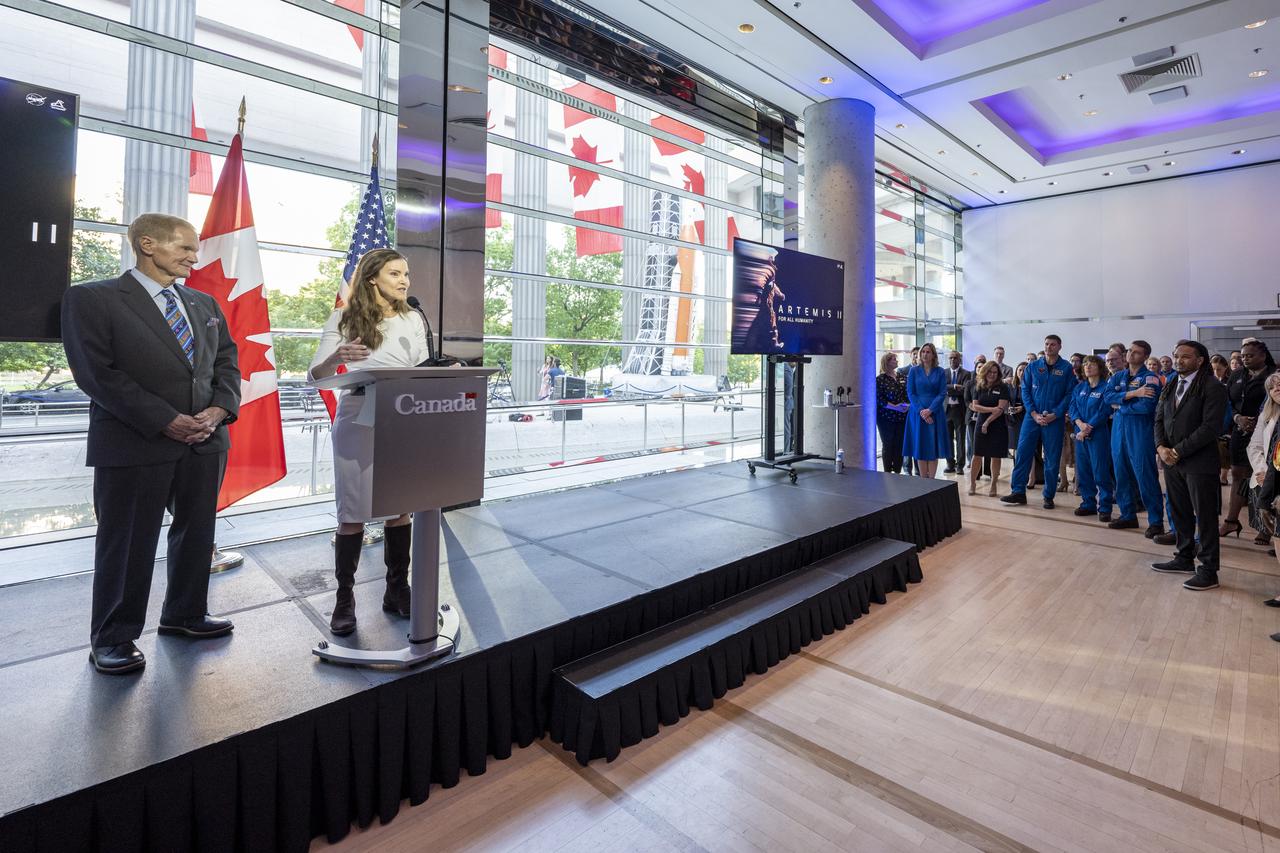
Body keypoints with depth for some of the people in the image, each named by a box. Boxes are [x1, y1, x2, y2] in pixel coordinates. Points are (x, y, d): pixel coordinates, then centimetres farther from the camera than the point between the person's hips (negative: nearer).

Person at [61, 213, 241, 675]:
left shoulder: (205, 304, 14)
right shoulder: (91, 299, -3)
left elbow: (226, 361, 12)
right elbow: (97, 373, -11)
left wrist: (219, 409, -7)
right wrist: (165, 421, -17)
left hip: (205, 441, 6)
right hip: (134, 443, -5)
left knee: (196, 533, 14)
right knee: (127, 544, 5)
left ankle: (184, 614, 31)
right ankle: (113, 638, 20)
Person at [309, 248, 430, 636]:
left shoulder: (414, 320, 12)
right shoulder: (344, 318, 2)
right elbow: (315, 376, -2)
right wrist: (336, 357, -24)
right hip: (358, 419, -3)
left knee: (400, 508, 8)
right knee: (353, 512, 1)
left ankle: (397, 590, 21)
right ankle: (344, 599, 13)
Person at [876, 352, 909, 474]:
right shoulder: (880, 379, -6)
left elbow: (906, 394, 18)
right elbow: (878, 399, -13)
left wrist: (907, 405, -2)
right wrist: (894, 407, -21)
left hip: (901, 417, 5)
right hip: (886, 417, -5)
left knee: (900, 444, 6)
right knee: (888, 445, 2)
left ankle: (898, 472, 16)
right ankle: (888, 473, 10)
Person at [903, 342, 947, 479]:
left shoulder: (939, 372, 3)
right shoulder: (914, 371, 3)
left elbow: (942, 393, -2)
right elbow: (910, 393, -1)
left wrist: (930, 410, -14)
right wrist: (920, 411, -13)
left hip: (934, 414, 0)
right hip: (917, 414, 0)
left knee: (933, 447, 1)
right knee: (920, 447, 2)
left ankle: (931, 480, 8)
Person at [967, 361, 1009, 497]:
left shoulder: (1003, 387, -2)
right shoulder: (978, 387, 6)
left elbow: (1001, 409, -9)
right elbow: (975, 406, -1)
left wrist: (988, 422, -11)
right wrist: (992, 409, -13)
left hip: (998, 426, -2)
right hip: (981, 424, 2)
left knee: (995, 456, 3)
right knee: (977, 455, 1)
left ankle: (993, 485, 14)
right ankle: (972, 483, 12)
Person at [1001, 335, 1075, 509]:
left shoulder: (1066, 368, 0)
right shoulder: (1032, 366, 6)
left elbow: (1070, 394, -4)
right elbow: (1025, 390, 3)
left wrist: (1055, 414, -14)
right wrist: (1034, 413, -8)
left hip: (1054, 419, -1)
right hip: (1032, 416, 2)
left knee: (1052, 459, 4)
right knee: (1023, 453, -1)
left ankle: (1049, 496, 15)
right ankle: (1018, 492, 6)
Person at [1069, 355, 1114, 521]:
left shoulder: (1105, 388, -3)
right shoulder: (1079, 388, 13)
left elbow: (1104, 412, -11)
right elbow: (1072, 408, 5)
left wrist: (1088, 429, -15)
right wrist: (1080, 423, -13)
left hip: (1099, 434, -5)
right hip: (1080, 434, 5)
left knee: (1101, 472, -5)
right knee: (1082, 471, 7)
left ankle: (1104, 508, 2)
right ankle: (1088, 504, 17)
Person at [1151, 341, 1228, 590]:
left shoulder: (1212, 388, -9)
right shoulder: (1170, 386, 12)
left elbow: (1210, 427, -16)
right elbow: (1159, 419, 11)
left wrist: (1178, 451, -16)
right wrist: (1161, 447, -4)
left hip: (1199, 463, -6)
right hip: (1172, 460, 6)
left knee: (1205, 517, 2)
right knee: (1179, 513, 16)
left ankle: (1208, 571, 10)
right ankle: (1184, 558, 29)